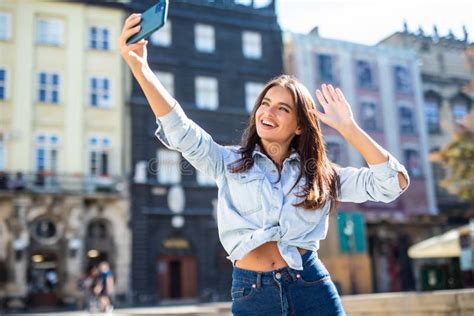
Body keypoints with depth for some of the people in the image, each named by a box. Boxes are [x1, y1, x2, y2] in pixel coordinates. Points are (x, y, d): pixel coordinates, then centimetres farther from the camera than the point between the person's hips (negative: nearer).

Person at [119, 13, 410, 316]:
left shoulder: (320, 175, 7)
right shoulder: (231, 163, 6)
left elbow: (394, 182, 1)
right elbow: (180, 131, -9)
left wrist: (348, 127, -2)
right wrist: (139, 66, -21)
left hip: (312, 288, 1)